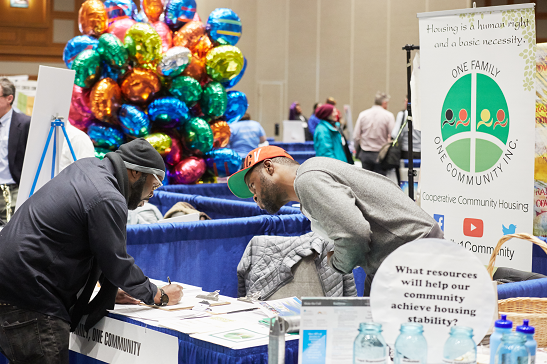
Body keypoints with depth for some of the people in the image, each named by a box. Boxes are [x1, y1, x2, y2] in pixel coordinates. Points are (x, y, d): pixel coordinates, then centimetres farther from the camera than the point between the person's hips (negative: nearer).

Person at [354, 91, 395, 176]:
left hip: (365, 154, 3)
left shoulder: (362, 115, 2)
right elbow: (393, 136, -10)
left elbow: (356, 137, 3)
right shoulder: (388, 116, -6)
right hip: (381, 155, -3)